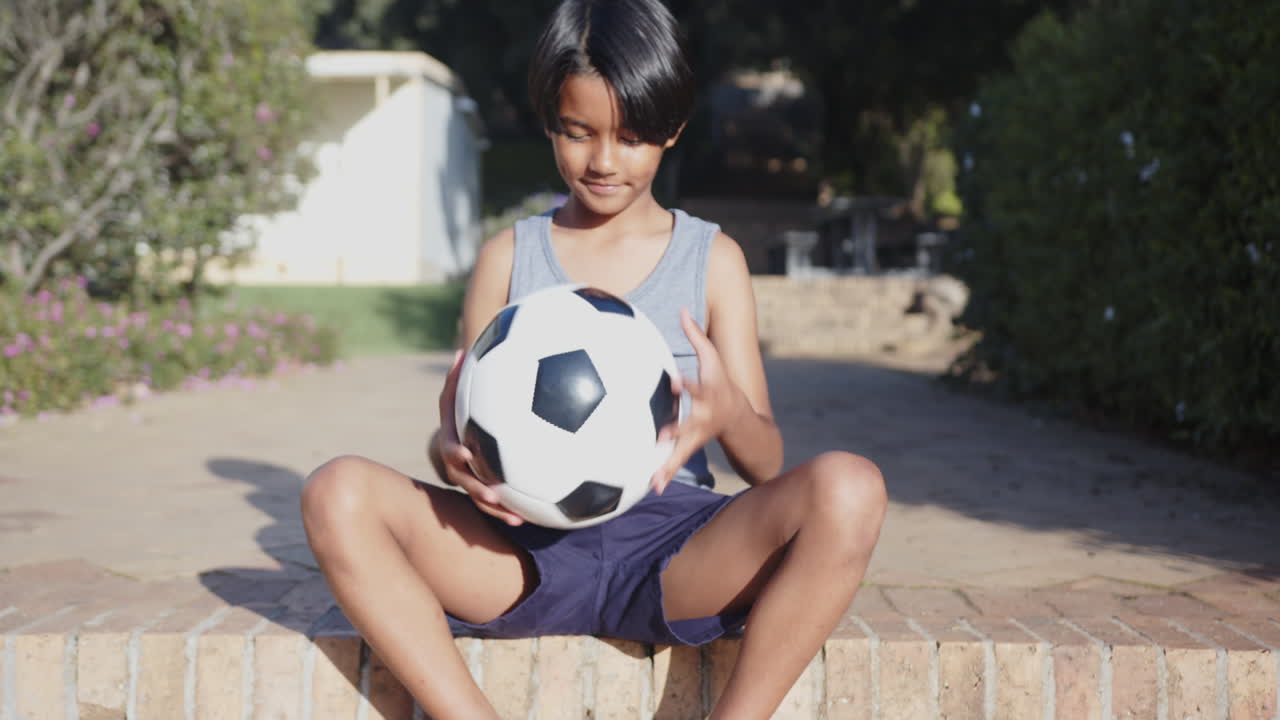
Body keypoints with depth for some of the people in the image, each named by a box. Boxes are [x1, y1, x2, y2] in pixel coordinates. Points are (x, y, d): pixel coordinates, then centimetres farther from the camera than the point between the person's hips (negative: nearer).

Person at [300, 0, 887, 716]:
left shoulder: (713, 259, 9)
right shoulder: (509, 257, 11)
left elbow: (767, 463, 5)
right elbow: (454, 430, 11)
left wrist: (727, 414, -19)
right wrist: (453, 452, -15)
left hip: (673, 551, 0)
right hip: (527, 547, 1)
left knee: (847, 489, -29)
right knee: (339, 493, -24)